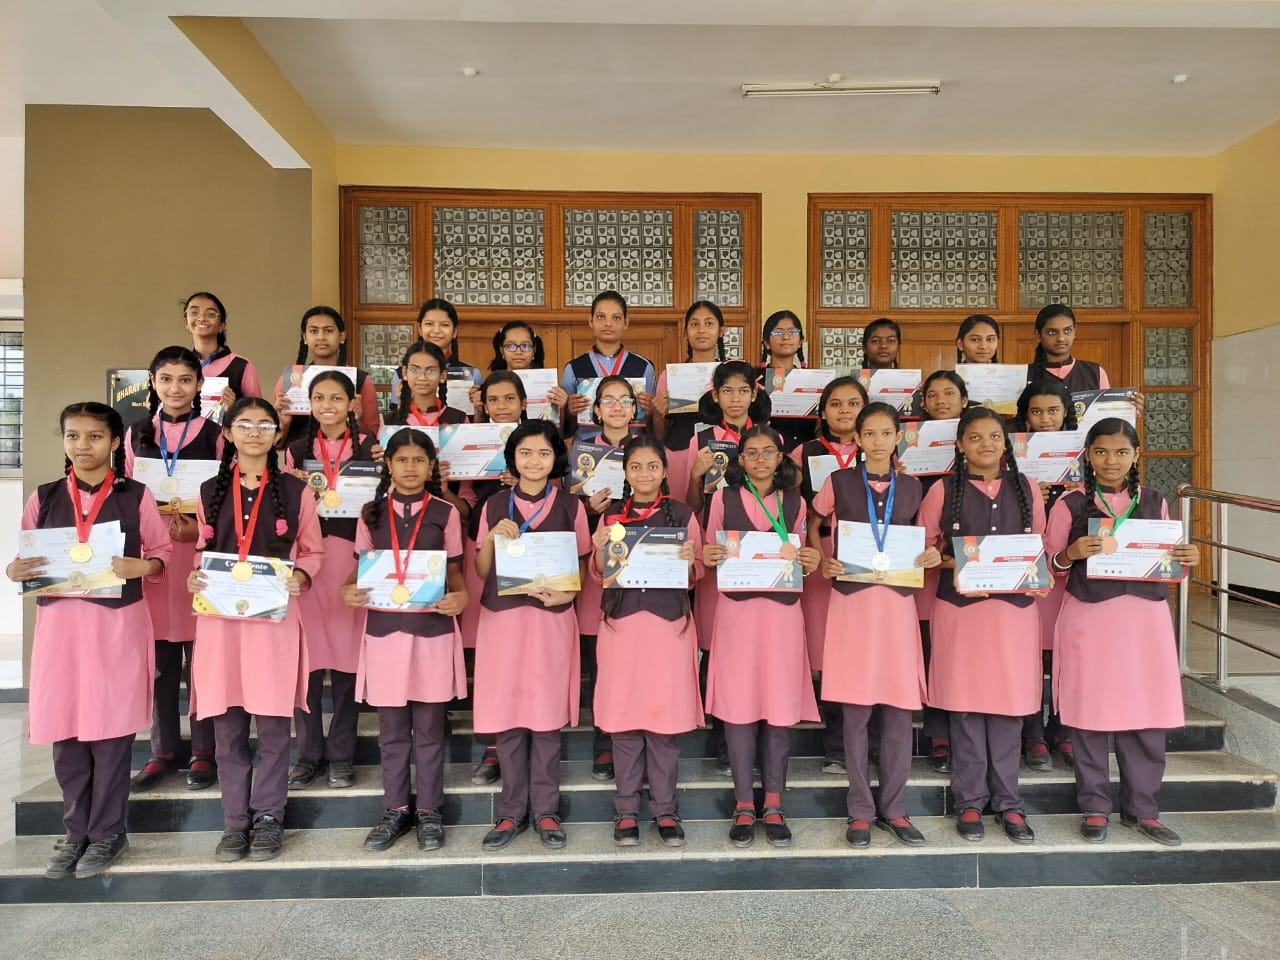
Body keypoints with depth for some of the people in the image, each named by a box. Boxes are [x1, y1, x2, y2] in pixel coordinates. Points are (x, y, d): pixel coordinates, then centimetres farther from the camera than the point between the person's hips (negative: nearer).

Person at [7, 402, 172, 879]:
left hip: (117, 624, -2)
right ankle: (75, 830, 23)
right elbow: (23, 557, 12)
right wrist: (15, 571, -10)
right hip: (59, 623, 3)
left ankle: (107, 831, 17)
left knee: (111, 728, 2)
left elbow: (163, 552, 2)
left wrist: (141, 566, -18)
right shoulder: (43, 497, 8)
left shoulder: (136, 496, 0)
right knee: (64, 729, 6)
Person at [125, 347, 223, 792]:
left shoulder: (214, 434, 4)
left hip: (200, 552, -2)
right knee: (159, 658, 5)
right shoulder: (136, 433, 12)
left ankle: (203, 751, 13)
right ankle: (163, 750, 19)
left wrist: (199, 528, -13)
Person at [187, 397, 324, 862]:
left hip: (274, 615, -2)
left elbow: (313, 551, 8)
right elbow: (202, 550, 17)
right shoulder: (210, 491, 11)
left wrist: (300, 577, -12)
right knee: (227, 724, 7)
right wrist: (193, 577, -3)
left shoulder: (295, 491, 3)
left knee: (273, 723, 1)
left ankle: (268, 818, 16)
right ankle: (235, 821, 19)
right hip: (219, 616, 3)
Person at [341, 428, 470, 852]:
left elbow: (454, 571, 6)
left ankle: (428, 811, 21)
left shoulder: (445, 513, 3)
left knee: (429, 728, 7)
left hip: (433, 628, -1)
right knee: (391, 729, 11)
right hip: (384, 628, 2)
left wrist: (460, 596, -15)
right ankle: (396, 810, 26)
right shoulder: (371, 513, 7)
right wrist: (348, 590, -10)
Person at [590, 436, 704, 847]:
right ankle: (626, 811, 15)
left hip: (668, 623, -1)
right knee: (622, 719, 3)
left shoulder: (683, 515, 7)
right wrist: (600, 550, -10)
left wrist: (689, 561, -14)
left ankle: (665, 809, 16)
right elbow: (599, 574, 10)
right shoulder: (611, 515, 10)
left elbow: (693, 578, 8)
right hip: (622, 623, 1)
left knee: (666, 718, 2)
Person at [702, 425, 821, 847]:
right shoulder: (724, 499, 7)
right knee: (738, 709, -1)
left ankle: (773, 806, 15)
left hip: (782, 611, 1)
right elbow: (709, 556, 10)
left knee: (780, 710, 2)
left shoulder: (794, 502, 12)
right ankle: (743, 807, 12)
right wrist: (707, 558, -12)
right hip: (736, 610, -1)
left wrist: (810, 563, -4)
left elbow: (798, 558, 17)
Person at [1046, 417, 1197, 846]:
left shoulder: (1155, 502, 10)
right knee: (1090, 713, 2)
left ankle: (1141, 808, 21)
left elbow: (1167, 562, 17)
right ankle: (1095, 807, 16)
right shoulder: (1070, 505, 1)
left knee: (1147, 716, 5)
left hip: (1145, 617, 3)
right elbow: (1050, 565, 1)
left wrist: (1186, 560, -4)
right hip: (1090, 618, -2)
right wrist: (1071, 553, -18)